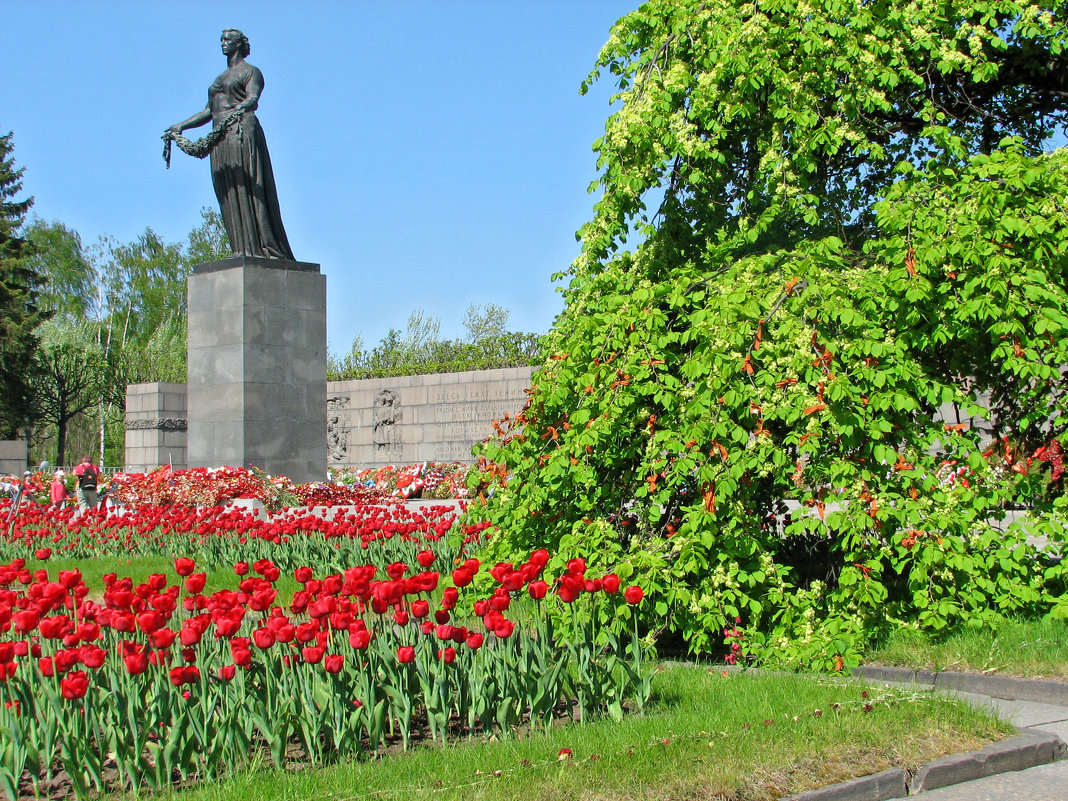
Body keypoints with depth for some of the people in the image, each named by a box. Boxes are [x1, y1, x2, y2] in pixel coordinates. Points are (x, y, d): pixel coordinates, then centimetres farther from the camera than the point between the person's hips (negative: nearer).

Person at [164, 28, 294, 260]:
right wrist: (181, 126, 20)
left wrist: (238, 110, -35)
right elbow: (208, 112, 28)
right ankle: (241, 250, -5)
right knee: (228, 196, -1)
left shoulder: (250, 72, 5)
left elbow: (253, 99, -14)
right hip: (220, 138, 8)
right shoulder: (221, 78, 27)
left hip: (242, 131, -8)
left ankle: (258, 248, -16)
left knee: (247, 190, -13)